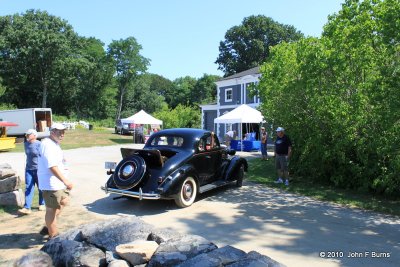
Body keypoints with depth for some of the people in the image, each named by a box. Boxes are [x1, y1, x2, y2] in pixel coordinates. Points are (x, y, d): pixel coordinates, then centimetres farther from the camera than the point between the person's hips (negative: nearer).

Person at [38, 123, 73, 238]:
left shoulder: (54, 144, 12)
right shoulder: (48, 145, -20)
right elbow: (52, 167, -29)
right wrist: (66, 181, -32)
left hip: (57, 182, 11)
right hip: (51, 184, -11)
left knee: (63, 201, 23)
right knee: (52, 210, 1)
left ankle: (48, 227, 32)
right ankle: (53, 236, 14)